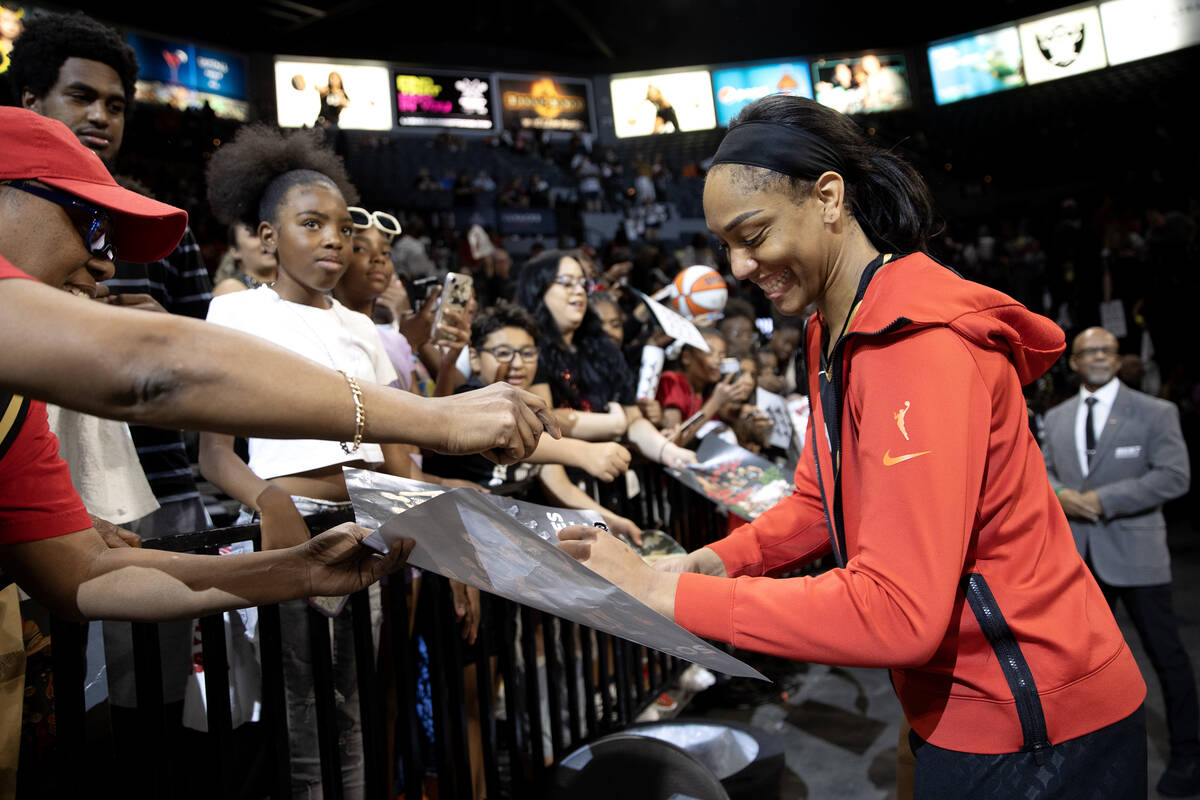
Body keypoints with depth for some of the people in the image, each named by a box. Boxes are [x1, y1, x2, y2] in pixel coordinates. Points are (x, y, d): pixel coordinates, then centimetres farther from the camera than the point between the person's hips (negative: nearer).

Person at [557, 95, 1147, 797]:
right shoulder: (835, 337, 6)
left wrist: (670, 594, -28)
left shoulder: (920, 343, -26)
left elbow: (898, 612, -32)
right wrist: (711, 562, -8)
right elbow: (817, 504, 10)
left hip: (1030, 734, -9)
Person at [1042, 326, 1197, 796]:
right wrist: (1060, 494, -11)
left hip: (1134, 550, -4)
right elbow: (1042, 470, 12)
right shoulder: (1057, 417, 9)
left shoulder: (1156, 413, -6)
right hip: (1080, 554, 5)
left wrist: (1104, 500, -21)